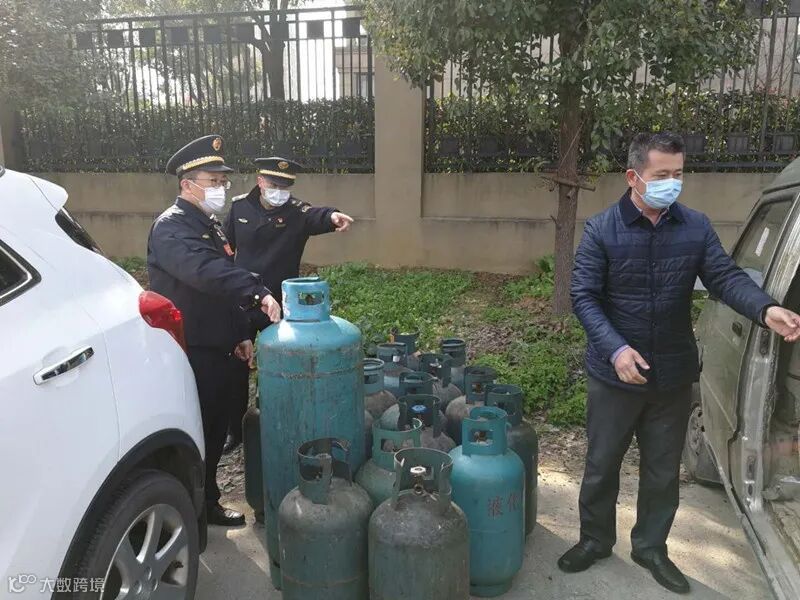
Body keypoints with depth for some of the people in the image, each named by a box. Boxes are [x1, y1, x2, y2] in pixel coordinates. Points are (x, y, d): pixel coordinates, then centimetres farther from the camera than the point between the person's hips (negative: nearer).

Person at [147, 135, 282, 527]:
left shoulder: (210, 224, 17)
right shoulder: (171, 226, -14)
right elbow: (206, 272, -34)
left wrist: (240, 335, 15)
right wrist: (259, 293, -43)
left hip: (216, 351, 9)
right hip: (189, 355, -9)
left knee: (215, 431, 17)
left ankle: (207, 503, 32)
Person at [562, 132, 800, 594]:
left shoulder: (697, 228, 0)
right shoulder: (601, 231, -10)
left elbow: (726, 276, -6)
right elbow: (584, 297, -13)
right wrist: (615, 349, -25)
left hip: (674, 374, 3)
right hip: (615, 374, -2)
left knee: (664, 470, 17)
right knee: (602, 464, 13)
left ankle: (651, 546, 38)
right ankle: (595, 540, 35)